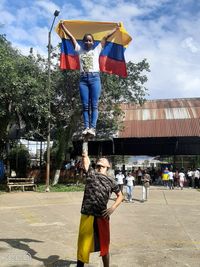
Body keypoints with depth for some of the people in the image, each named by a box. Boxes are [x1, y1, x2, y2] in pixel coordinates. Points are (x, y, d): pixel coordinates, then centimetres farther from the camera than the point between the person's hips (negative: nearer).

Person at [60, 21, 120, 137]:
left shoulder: (96, 50, 16)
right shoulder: (80, 50, 19)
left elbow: (106, 37, 19)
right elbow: (71, 37, 23)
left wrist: (116, 28, 22)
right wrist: (63, 26, 28)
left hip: (94, 77, -2)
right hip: (83, 79, 2)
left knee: (94, 105, -9)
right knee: (85, 105, -4)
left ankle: (93, 128, -16)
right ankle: (86, 127, -6)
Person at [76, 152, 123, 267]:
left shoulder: (111, 181, 6)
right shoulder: (91, 173, 2)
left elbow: (120, 196, 13)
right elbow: (86, 162, 7)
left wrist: (112, 208, 1)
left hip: (102, 216, 1)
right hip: (87, 215, -1)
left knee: (104, 245, 16)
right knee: (83, 245, 9)